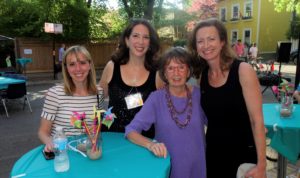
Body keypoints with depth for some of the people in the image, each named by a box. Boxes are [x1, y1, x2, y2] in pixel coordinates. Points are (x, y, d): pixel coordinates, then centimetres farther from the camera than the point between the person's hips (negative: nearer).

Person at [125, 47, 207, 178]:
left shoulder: (198, 95, -8)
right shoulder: (156, 98, -13)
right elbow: (131, 130, -16)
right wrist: (150, 144, -32)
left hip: (197, 166, 2)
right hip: (167, 167, -1)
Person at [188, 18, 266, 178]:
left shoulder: (243, 70, -16)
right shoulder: (200, 74, -3)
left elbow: (257, 120, -16)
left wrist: (261, 164, -16)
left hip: (244, 152, -3)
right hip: (213, 151, 4)